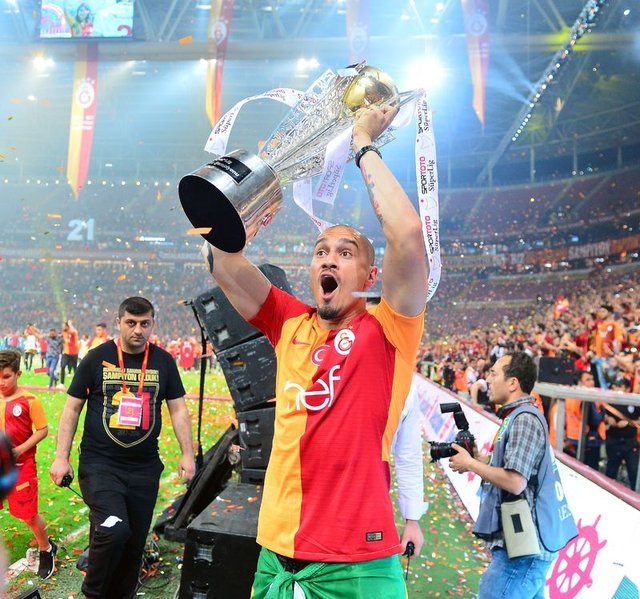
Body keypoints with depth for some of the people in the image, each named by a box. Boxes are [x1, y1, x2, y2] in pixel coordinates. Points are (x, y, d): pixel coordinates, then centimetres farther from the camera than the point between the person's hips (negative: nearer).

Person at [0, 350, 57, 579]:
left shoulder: (29, 401, -12)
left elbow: (43, 430, -9)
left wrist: (19, 450, -18)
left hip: (21, 465, -4)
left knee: (28, 513, 3)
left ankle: (46, 549, 28)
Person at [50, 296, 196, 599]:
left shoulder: (163, 361, 5)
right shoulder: (96, 358, -1)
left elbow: (178, 409, 9)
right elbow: (71, 409, 2)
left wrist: (187, 453, 3)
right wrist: (61, 457, -2)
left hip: (144, 467, 3)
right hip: (99, 464, -3)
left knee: (135, 541, 8)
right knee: (113, 530, -20)